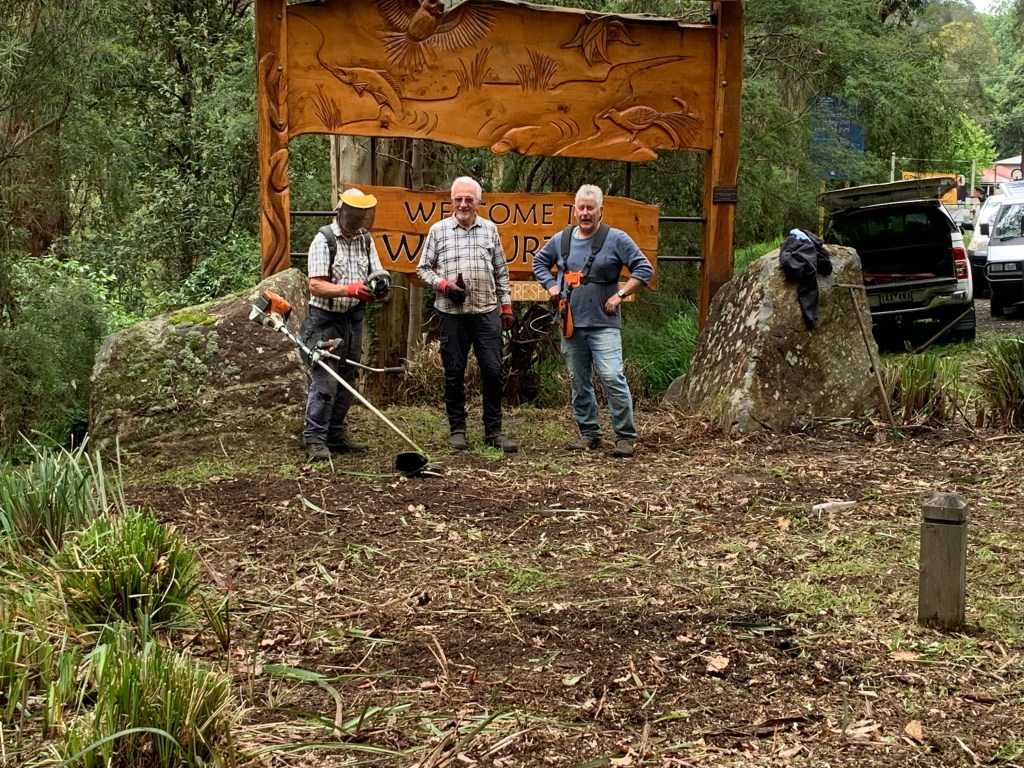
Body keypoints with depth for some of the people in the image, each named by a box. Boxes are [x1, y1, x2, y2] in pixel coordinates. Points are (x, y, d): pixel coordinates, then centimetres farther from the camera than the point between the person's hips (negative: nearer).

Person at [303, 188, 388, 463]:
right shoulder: (324, 240, -10)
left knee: (346, 379, 11)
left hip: (354, 318, 7)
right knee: (324, 380, -11)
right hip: (326, 319, -7)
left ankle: (336, 436, 19)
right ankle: (315, 441, -9)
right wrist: (350, 289, -31)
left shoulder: (366, 240, 9)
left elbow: (378, 274, 6)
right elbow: (316, 285, -18)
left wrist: (378, 286, -18)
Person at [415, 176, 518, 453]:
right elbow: (423, 268, 8)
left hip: (487, 311, 1)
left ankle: (493, 430, 6)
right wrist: (443, 285, -8)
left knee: (493, 370, -3)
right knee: (454, 373, 4)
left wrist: (506, 306, 11)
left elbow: (501, 272, 15)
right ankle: (457, 429, 14)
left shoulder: (490, 230, 11)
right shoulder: (438, 231, 6)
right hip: (452, 313, -1)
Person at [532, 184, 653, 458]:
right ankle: (589, 433, 21)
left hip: (603, 324, -5)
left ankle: (625, 437, -7)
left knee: (612, 378, -14)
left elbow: (644, 269, -4)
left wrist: (620, 295, -9)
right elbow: (539, 262, 27)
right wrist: (551, 286, 11)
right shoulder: (561, 240, 9)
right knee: (579, 382, 10)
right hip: (571, 324, 5)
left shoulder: (616, 239, -4)